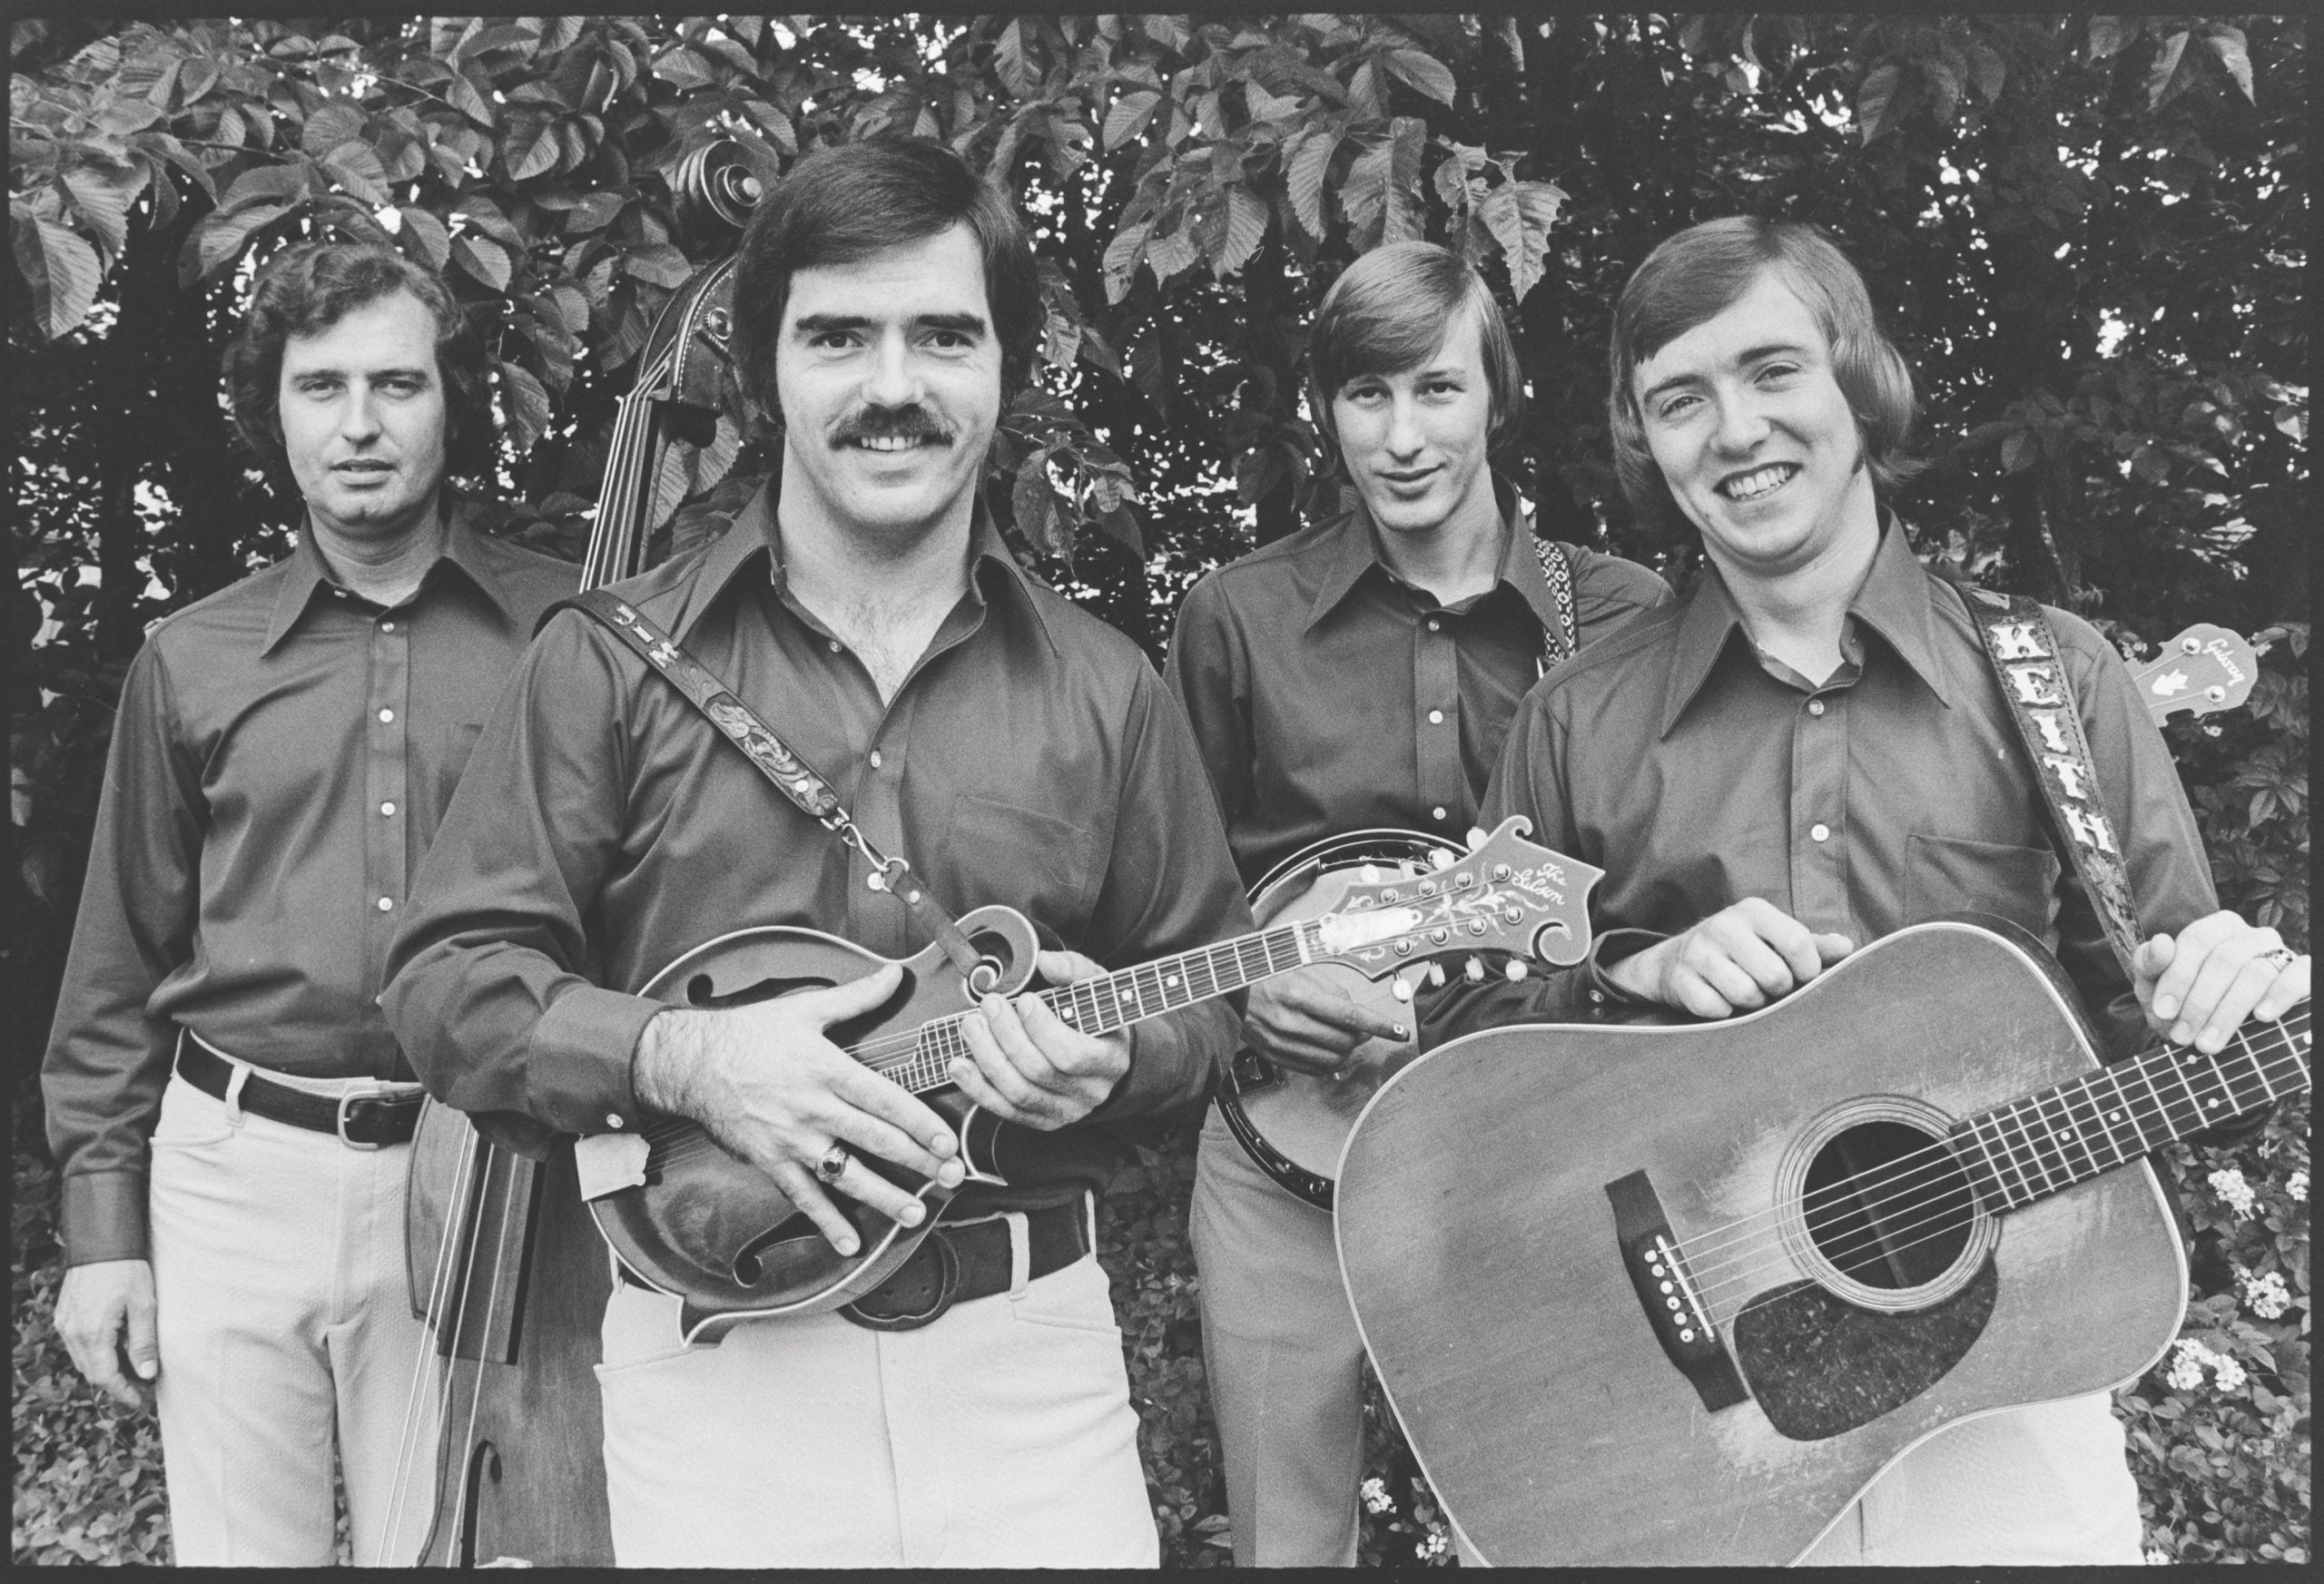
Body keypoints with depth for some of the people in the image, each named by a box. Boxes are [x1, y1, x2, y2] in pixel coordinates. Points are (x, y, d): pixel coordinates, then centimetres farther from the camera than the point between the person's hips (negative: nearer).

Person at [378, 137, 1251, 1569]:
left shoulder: (1104, 690, 4)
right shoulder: (615, 663, -2)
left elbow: (1209, 991, 10)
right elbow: (448, 979, -2)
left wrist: (1113, 1057, -11)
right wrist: (682, 1058, -17)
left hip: (1028, 1352, 2)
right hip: (718, 1353, -1)